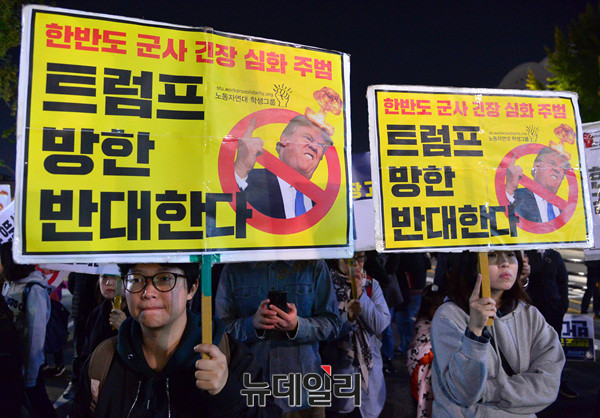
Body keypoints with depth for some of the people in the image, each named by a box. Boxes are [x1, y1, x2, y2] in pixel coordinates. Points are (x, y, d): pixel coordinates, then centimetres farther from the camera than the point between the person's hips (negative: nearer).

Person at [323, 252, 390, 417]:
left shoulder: (372, 285, 0)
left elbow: (381, 325, -10)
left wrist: (361, 295, -18)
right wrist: (348, 317, -28)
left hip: (370, 364, 3)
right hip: (338, 365, -3)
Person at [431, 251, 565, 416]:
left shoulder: (530, 315, 5)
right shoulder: (448, 316, -9)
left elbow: (548, 385, -4)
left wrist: (487, 390, -15)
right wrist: (474, 330, -28)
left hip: (522, 414, 4)